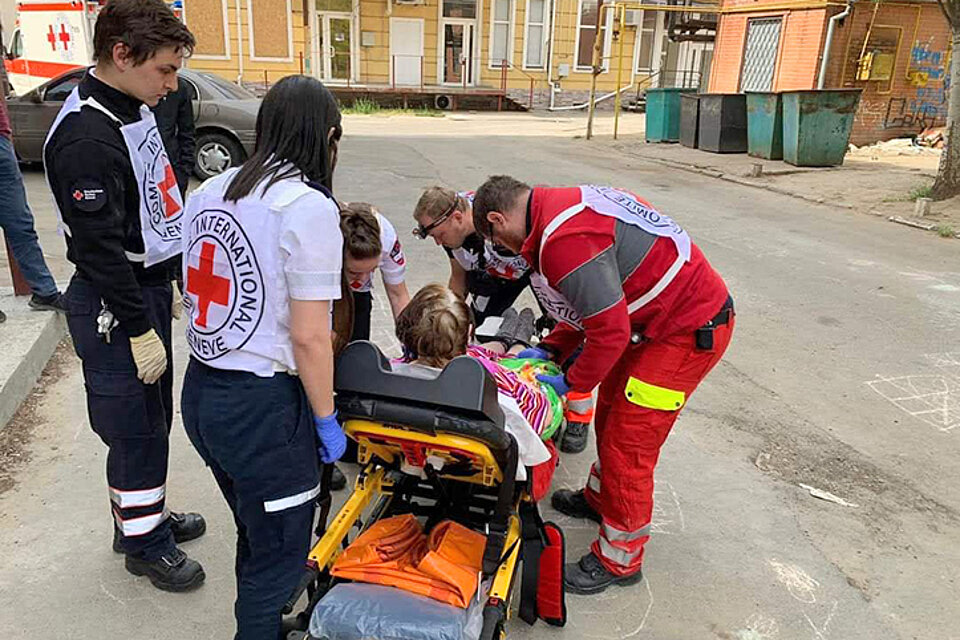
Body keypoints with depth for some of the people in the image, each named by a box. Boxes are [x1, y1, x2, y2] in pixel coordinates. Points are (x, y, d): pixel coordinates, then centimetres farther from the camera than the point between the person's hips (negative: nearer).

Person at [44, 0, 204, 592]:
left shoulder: (134, 110, 8)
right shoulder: (87, 138, -23)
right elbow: (100, 248, -24)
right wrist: (139, 330, -19)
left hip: (147, 289, 9)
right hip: (113, 308, -9)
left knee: (155, 418, 20)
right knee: (136, 430, 5)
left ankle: (145, 514, 39)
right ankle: (144, 542, 24)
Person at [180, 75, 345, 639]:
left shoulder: (208, 193, 6)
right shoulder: (309, 207, -17)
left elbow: (196, 296, 14)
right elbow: (309, 338, -18)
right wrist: (326, 421, -6)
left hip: (200, 392, 8)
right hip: (263, 406, -8)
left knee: (256, 533, 27)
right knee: (280, 556, 13)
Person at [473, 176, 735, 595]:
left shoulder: (566, 240, -27)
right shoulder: (565, 208, 6)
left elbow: (611, 332, -26)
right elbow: (594, 300, 15)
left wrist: (570, 382, -10)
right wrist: (550, 349, 8)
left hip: (692, 331, -10)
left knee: (627, 444, -3)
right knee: (611, 414, 23)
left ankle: (619, 560, 16)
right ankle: (599, 498, 45)